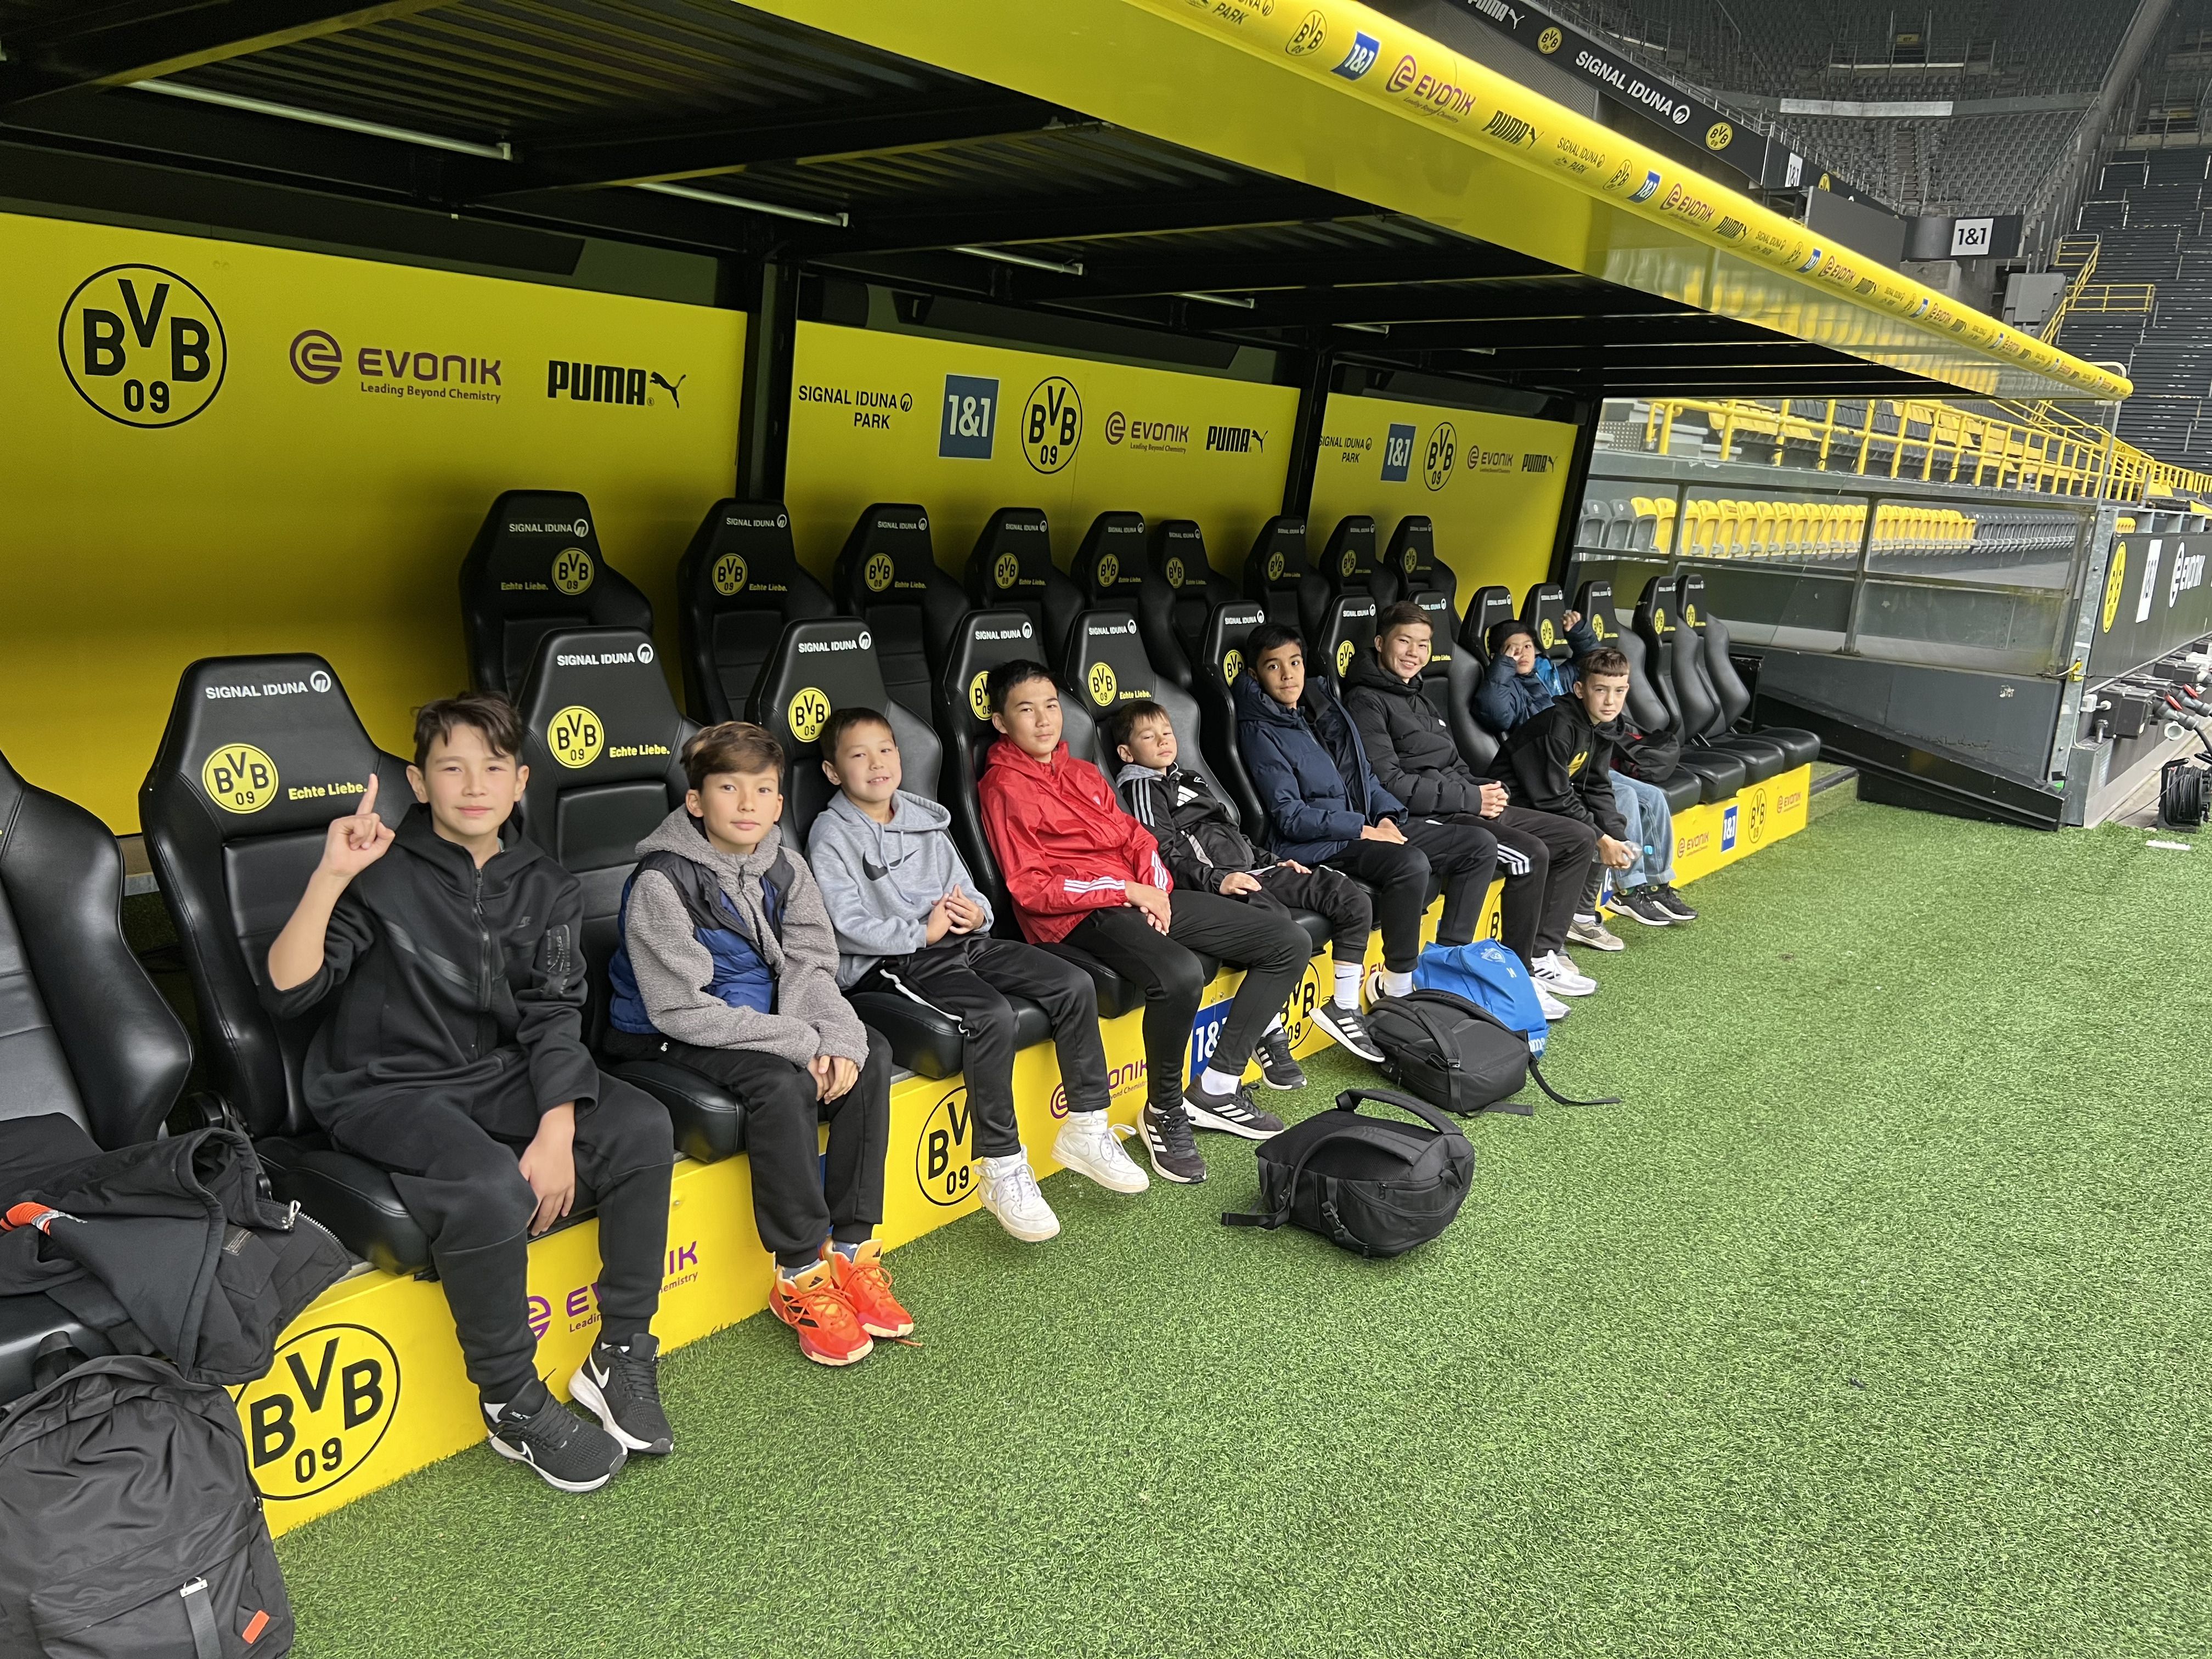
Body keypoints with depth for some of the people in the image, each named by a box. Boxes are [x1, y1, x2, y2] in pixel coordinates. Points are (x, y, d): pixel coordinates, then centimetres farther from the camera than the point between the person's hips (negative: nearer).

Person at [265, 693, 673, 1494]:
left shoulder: (546, 888, 6)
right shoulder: (382, 873, -8)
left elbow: (553, 1016, -1)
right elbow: (288, 992, -17)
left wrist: (557, 1130, -15)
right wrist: (329, 879, -29)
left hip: (501, 1076, 5)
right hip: (385, 1089, -5)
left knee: (642, 1126, -19)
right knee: (491, 1188, -34)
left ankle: (621, 1357, -5)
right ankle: (513, 1404, -10)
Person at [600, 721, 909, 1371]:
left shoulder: (783, 868, 1)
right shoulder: (662, 882, -20)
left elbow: (809, 969, -2)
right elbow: (683, 1009, -23)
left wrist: (838, 1038, -23)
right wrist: (801, 1044, -26)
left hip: (763, 1020, 7)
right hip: (671, 1040, -7)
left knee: (869, 1054, -13)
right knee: (784, 1084, -31)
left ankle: (852, 1245, -7)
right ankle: (801, 1274, -17)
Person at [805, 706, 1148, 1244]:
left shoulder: (924, 819, 20)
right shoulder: (833, 836, -2)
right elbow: (847, 928, -13)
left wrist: (976, 912, -2)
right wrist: (921, 933, -14)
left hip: (961, 941, 7)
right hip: (891, 962, -7)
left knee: (1075, 984, -9)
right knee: (993, 1015, -33)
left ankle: (1087, 1128, 1)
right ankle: (1003, 1169, -25)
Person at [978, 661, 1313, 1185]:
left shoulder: (1083, 773, 22)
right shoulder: (1004, 788, -3)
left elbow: (1135, 836, 17)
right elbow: (1032, 887, -11)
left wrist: (1155, 889, -4)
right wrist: (1127, 891, -14)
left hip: (1141, 896, 9)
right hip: (1079, 916, -8)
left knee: (1291, 942, 1)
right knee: (1180, 973, -39)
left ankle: (1216, 1088, 4)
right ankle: (1165, 1114, -14)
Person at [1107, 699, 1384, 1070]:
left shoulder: (1192, 779, 31)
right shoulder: (1141, 788, 3)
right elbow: (1167, 856, -11)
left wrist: (1273, 861, 22)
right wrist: (1217, 881, -23)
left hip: (1252, 869, 9)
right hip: (1212, 883, -9)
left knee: (1352, 899, -3)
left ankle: (1344, 1008, 4)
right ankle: (1271, 1036, -29)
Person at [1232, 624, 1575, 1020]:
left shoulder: (1325, 708, 15)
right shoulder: (1260, 732, -9)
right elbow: (1290, 816, -15)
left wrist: (1387, 816, -1)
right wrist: (1363, 829, -18)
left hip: (1369, 825, 9)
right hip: (1317, 843, -8)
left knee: (1480, 844, 2)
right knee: (1411, 864, -35)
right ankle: (1399, 986, -20)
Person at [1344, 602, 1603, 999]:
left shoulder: (1417, 697, 23)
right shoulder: (1367, 701, -7)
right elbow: (1389, 783, -18)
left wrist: (1486, 789, 2)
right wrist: (1471, 799, -16)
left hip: (1467, 806, 10)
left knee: (1580, 838, 5)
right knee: (1531, 854, -28)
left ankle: (1545, 951, 5)